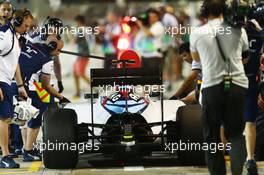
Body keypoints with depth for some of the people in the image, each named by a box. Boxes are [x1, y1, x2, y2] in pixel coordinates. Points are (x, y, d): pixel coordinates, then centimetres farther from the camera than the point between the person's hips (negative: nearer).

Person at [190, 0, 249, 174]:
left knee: (212, 135, 8)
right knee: (236, 133, 7)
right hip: (238, 85, 1)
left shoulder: (197, 33, 3)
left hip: (212, 86, -1)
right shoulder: (239, 31, 6)